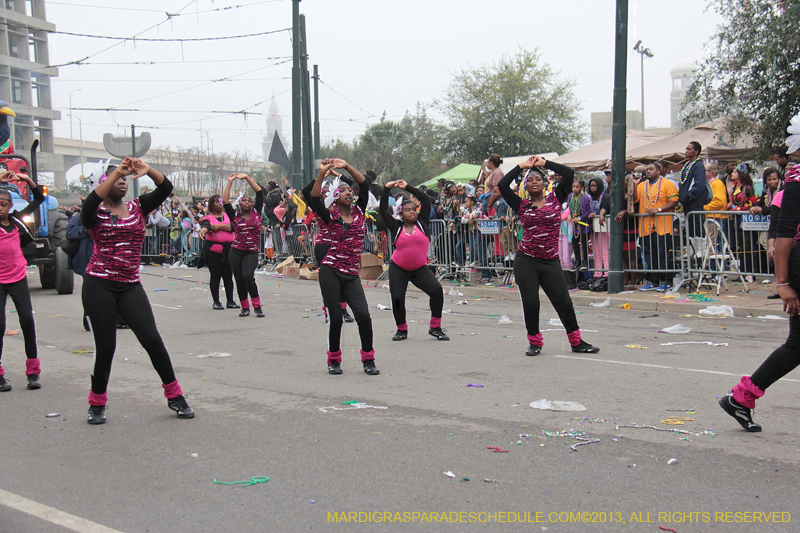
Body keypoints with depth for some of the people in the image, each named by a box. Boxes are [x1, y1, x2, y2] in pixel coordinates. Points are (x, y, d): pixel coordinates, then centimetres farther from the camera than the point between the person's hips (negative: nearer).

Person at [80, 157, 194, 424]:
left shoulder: (138, 207, 10)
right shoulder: (96, 213, 2)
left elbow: (166, 188, -3)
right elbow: (90, 202, -23)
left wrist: (147, 170, -22)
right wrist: (117, 171, -25)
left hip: (130, 286, 2)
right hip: (98, 285, -2)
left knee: (152, 339, -7)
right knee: (105, 345, 1)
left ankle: (174, 396, 5)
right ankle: (97, 403, 20)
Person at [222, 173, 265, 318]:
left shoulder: (256, 212, 5)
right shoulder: (235, 216, 6)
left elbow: (260, 192, 2)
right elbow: (225, 202, -3)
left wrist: (246, 177, 3)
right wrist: (230, 182, -2)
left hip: (251, 252, -2)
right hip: (236, 252, 2)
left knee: (248, 276, -21)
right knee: (239, 280, 3)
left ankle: (257, 307, -13)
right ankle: (245, 308, 16)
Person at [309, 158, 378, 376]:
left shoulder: (359, 212, 12)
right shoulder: (331, 217, 4)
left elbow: (365, 184, 6)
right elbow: (314, 199, -11)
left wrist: (346, 166, -1)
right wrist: (322, 173, -17)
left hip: (351, 275, 2)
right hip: (331, 271, -2)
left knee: (363, 315, -11)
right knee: (335, 318, -1)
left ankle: (368, 360, 4)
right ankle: (334, 360, 18)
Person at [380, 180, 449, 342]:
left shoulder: (422, 223, 1)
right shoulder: (396, 227, 0)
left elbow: (426, 200, -3)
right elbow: (383, 210, 0)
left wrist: (407, 187, -4)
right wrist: (387, 189, -5)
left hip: (420, 268, 0)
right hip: (398, 269, 0)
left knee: (437, 289, -19)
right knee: (397, 298, -5)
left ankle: (435, 328, -7)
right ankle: (402, 329, 21)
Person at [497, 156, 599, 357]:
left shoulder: (555, 199, 6)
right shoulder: (521, 205, 4)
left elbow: (570, 174, 0)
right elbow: (502, 185, -5)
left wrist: (544, 163, 6)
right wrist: (521, 166, 4)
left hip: (550, 262, 1)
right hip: (526, 262, -1)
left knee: (564, 302, 3)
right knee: (530, 303, -1)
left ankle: (576, 342, 17)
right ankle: (535, 342, 17)